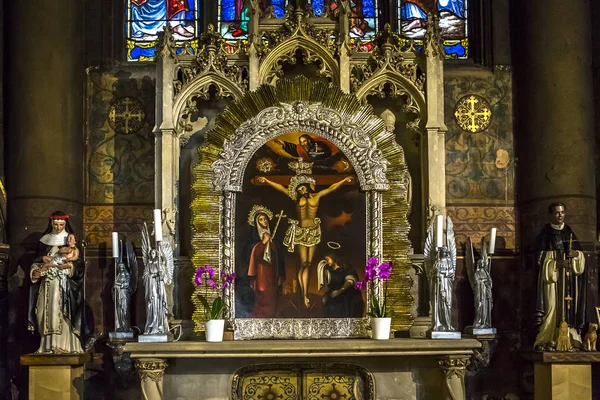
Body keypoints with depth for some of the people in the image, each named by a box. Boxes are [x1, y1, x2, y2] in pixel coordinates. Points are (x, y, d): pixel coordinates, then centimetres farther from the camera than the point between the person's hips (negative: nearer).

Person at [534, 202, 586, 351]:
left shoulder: (569, 232, 15)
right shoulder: (545, 233, 2)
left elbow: (580, 252, 16)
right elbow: (540, 257, -4)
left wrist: (576, 254, -8)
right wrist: (556, 263, -17)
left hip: (569, 277, 5)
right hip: (552, 275, -4)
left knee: (568, 305, -2)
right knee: (552, 306, -12)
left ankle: (569, 337, -1)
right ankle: (547, 340, -13)